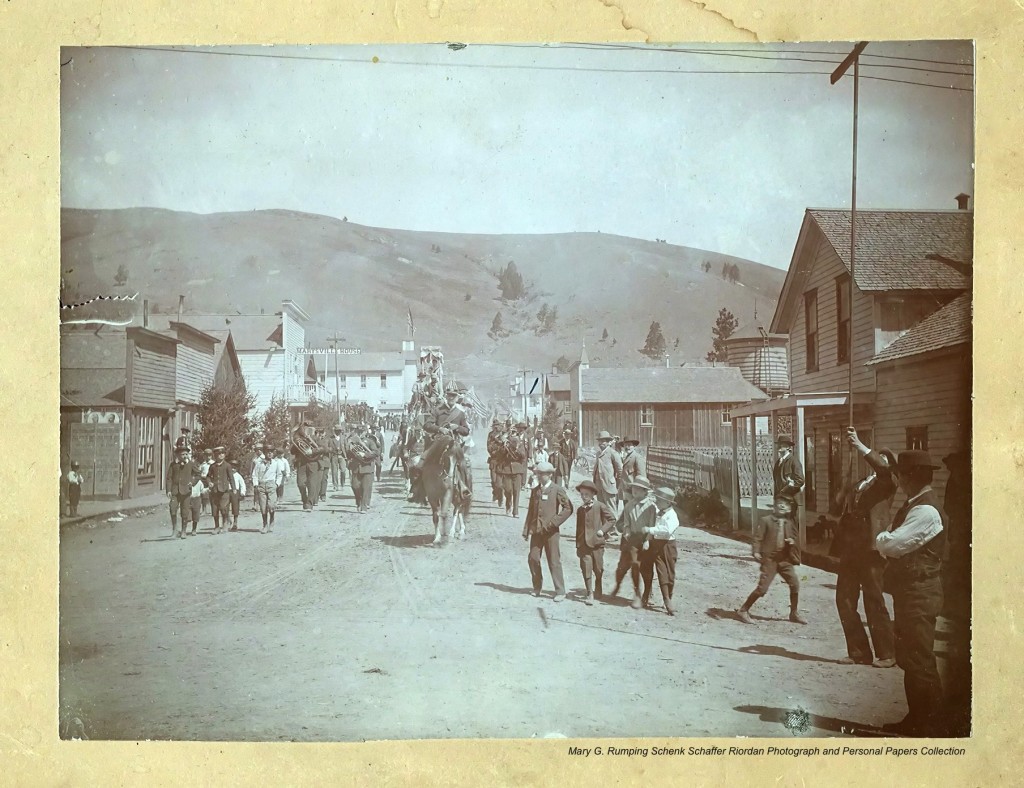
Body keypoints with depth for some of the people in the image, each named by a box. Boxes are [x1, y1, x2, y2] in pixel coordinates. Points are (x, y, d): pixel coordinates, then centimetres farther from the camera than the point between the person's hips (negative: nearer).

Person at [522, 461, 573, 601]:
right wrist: (526, 530, 10)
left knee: (554, 561, -2)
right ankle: (537, 588, 20)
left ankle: (560, 592, 5)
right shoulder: (535, 491, 12)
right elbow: (530, 511, 15)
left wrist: (554, 522, -14)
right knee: (533, 559, 3)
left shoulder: (557, 490, -4)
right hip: (536, 531, 5)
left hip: (550, 531, -5)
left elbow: (568, 508, -9)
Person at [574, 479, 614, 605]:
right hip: (584, 544, 3)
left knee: (598, 568, 7)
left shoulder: (600, 506, -3)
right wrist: (578, 546, 13)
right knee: (586, 568, -7)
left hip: (597, 542, -3)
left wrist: (603, 530, -12)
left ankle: (598, 590, 31)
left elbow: (612, 519, 0)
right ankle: (589, 594, -3)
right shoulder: (580, 510, 12)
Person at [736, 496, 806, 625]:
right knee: (762, 588, -9)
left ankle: (794, 614, 21)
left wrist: (793, 541, -5)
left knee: (795, 584, 2)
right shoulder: (766, 520, -5)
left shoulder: (790, 523, 9)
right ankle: (743, 611, 2)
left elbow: (796, 537, 18)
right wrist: (756, 551, -22)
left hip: (785, 559, 5)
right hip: (770, 559, -5)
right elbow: (758, 537, -9)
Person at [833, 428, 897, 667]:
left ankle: (886, 654, 8)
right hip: (849, 549, 6)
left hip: (870, 549, -6)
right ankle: (858, 652, 16)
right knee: (844, 600, 6)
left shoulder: (886, 483, 3)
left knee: (874, 602, -3)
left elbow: (882, 468, -18)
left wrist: (859, 446, -21)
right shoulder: (855, 485, 21)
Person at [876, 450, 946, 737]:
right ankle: (915, 719, 30)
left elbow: (891, 544, -24)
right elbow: (895, 545, 12)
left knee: (920, 662, -2)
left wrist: (881, 538, -3)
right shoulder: (914, 505, 12)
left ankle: (929, 727, 8)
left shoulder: (926, 511, -21)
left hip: (919, 595, -10)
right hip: (908, 592, 10)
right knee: (909, 659, 18)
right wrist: (887, 539, -9)